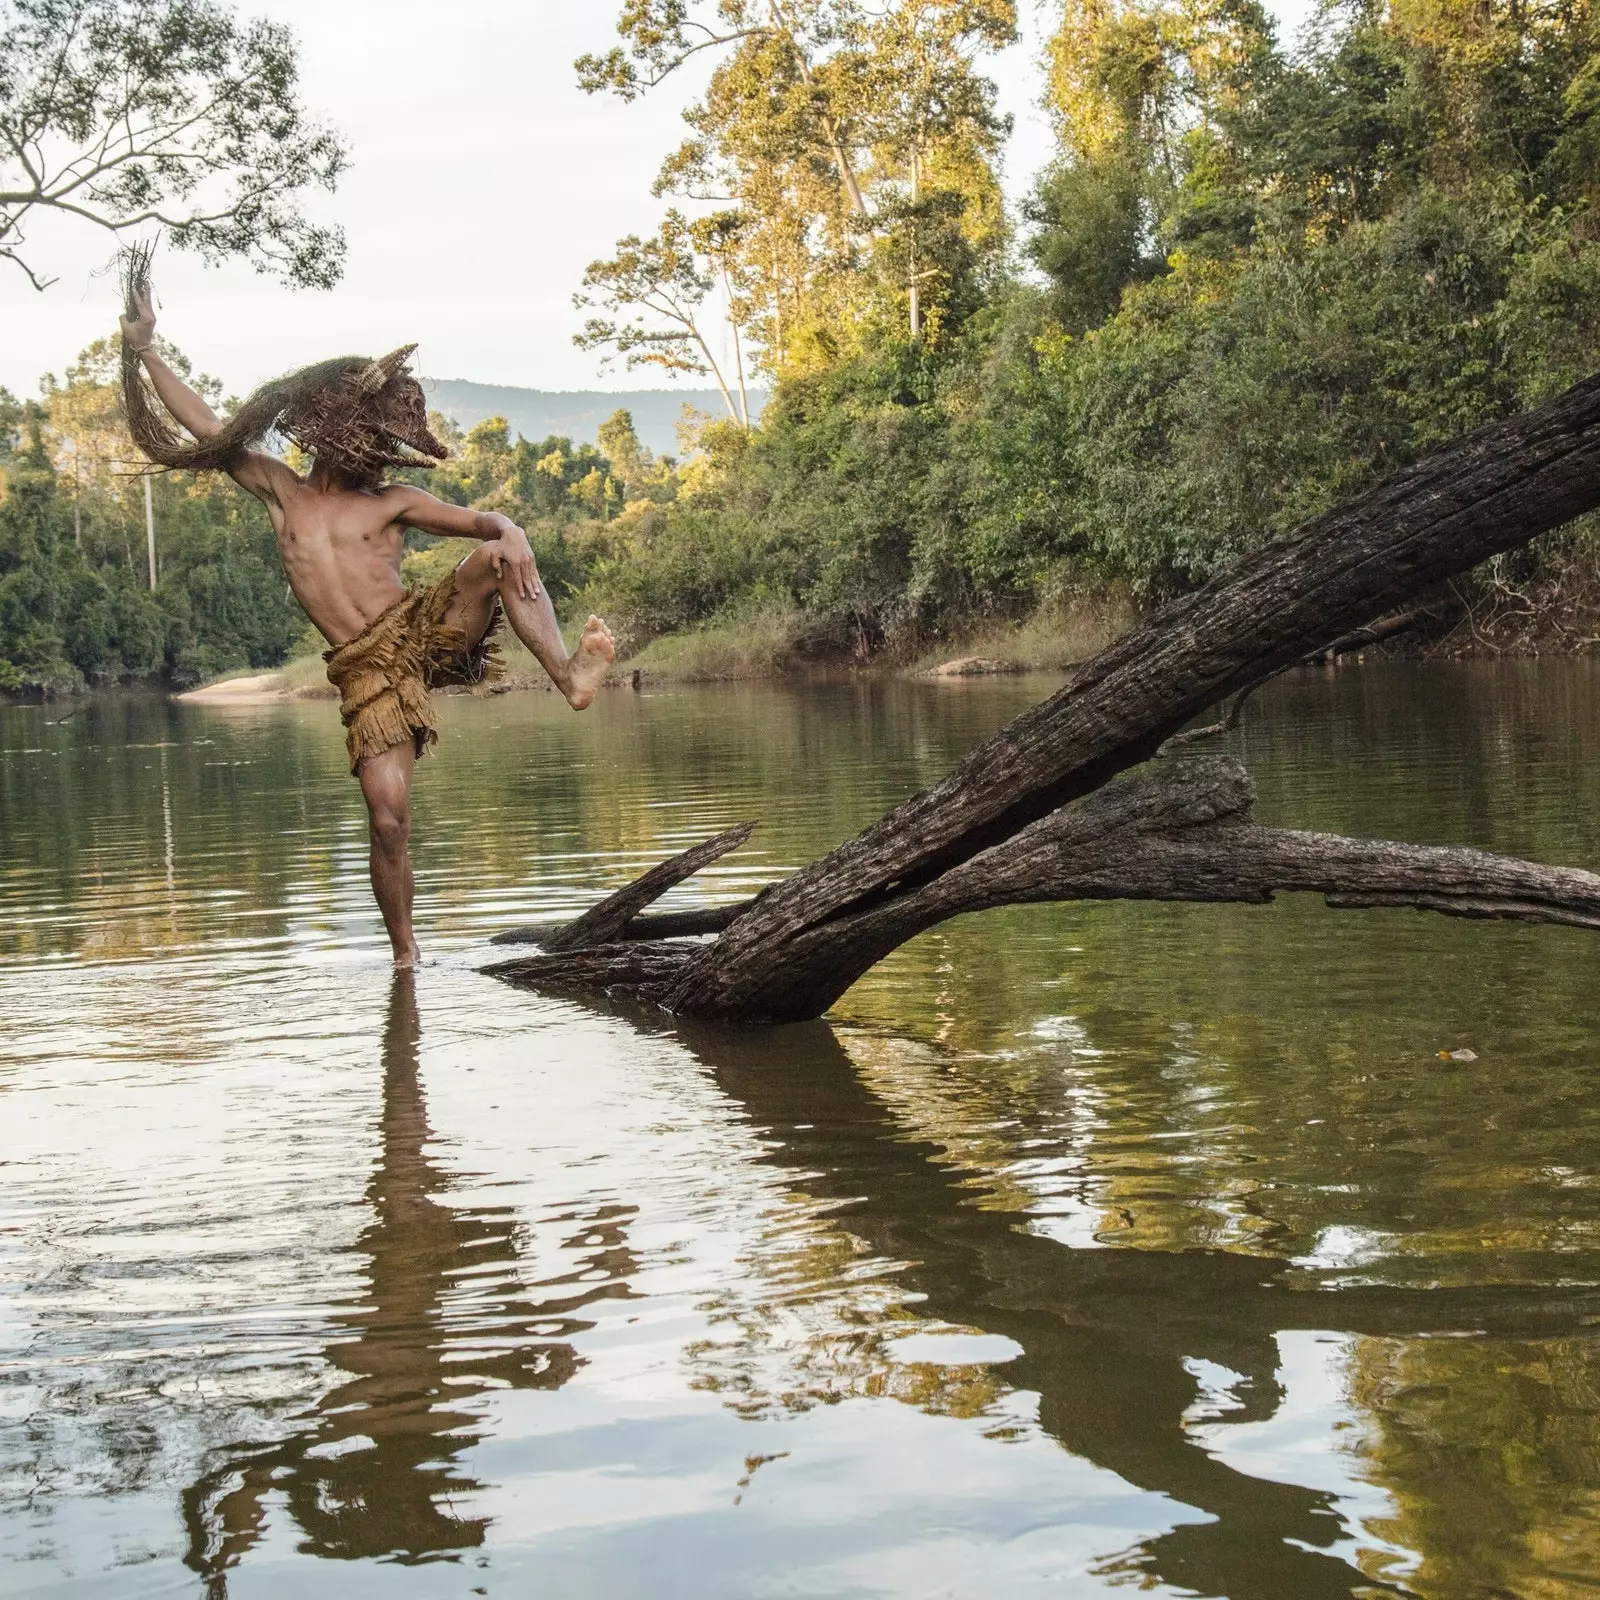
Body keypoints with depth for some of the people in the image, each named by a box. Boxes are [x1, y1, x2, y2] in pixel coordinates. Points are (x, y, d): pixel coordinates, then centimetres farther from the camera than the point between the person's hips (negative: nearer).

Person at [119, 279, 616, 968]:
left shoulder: (394, 502, 8)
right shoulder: (281, 491, 15)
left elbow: (486, 522, 0)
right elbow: (207, 428, 17)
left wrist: (508, 538, -24)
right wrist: (144, 350, 16)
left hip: (425, 630, 0)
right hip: (368, 673, 1)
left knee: (500, 559, -26)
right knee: (388, 819, -12)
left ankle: (568, 676, -35)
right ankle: (405, 956, 2)